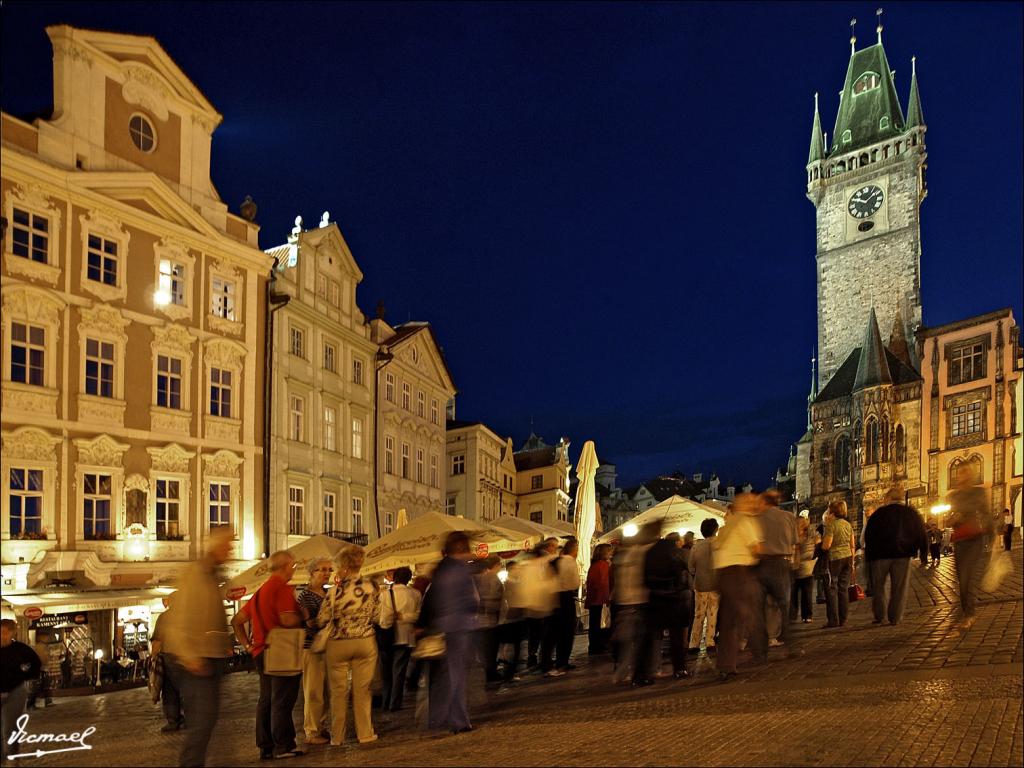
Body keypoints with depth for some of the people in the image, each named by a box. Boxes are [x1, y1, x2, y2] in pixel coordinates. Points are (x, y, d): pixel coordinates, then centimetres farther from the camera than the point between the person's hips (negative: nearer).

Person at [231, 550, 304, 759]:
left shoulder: (261, 591, 15)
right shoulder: (282, 588, -14)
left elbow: (237, 620, 18)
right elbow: (288, 620, -25)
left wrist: (247, 645, 14)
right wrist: (303, 616, -6)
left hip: (262, 652, 9)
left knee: (265, 700, 12)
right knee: (282, 701, -2)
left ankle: (266, 746, 17)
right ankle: (283, 746, 2)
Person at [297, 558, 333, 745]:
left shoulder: (329, 594, 13)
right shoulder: (305, 595, -8)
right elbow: (308, 623, -15)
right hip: (312, 648, -7)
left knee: (327, 691, 10)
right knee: (313, 692, -4)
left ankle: (322, 728, 20)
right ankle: (311, 732, 3)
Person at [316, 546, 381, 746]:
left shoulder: (337, 590, -15)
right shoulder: (372, 586, -6)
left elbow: (321, 620, -10)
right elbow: (377, 617, 2)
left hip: (338, 644, -2)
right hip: (365, 642, 2)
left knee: (339, 691, 9)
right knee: (362, 690, 12)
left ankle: (337, 737, 17)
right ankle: (365, 733, 17)